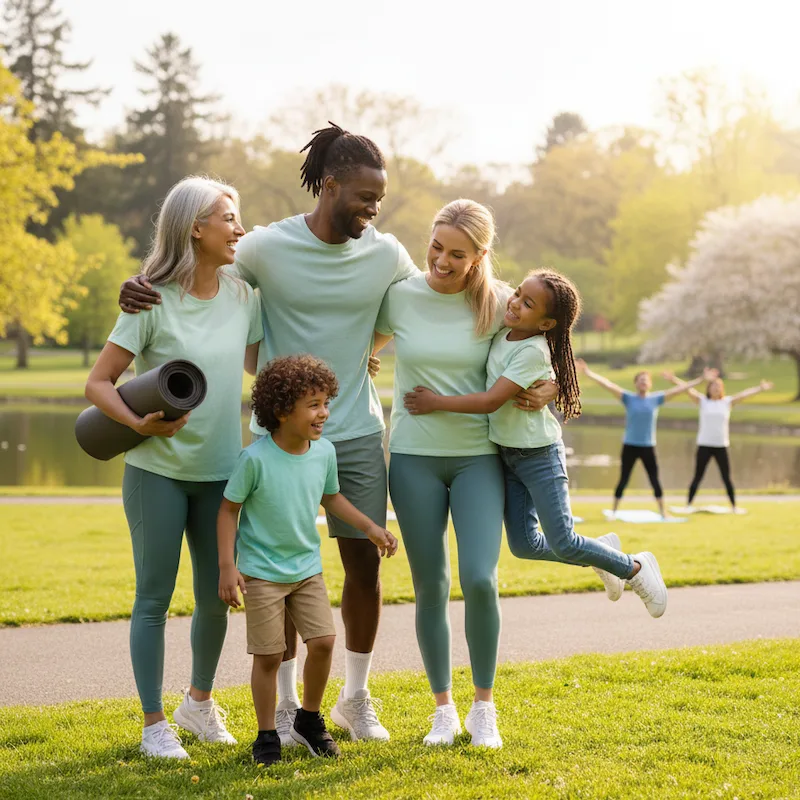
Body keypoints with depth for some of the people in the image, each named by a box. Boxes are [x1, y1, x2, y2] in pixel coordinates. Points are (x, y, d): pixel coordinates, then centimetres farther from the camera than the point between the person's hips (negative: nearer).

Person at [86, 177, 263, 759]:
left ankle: (200, 701, 33)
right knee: (154, 597, 2)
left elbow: (258, 363, 19)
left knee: (217, 596, 10)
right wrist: (139, 423, -27)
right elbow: (98, 383, -9)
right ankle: (155, 724, 13)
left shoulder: (243, 295, 3)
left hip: (221, 471, 5)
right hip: (158, 471, -4)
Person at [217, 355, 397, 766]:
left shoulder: (324, 452, -3)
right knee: (268, 655, -1)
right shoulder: (255, 458, -19)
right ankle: (267, 737, 15)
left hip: (307, 567, 5)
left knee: (323, 641, -3)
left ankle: (309, 720, 20)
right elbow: (229, 509, -10)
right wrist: (227, 566, -14)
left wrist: (369, 526, 8)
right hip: (262, 572, -4)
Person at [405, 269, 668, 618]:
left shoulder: (533, 352, -23)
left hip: (539, 453, -8)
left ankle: (635, 568, 15)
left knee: (561, 543, -8)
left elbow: (491, 401, -27)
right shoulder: (503, 331, 0)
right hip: (506, 454, 8)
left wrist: (435, 402, -23)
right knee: (524, 545, 5)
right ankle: (602, 550, 27)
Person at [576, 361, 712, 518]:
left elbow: (679, 389, 2)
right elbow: (608, 384, -10)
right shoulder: (628, 398, -3)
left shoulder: (656, 399, 2)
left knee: (655, 480, 5)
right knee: (623, 480, 4)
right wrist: (588, 373, -18)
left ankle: (663, 511, 15)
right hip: (630, 446, -1)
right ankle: (613, 510, 13)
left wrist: (701, 380, 2)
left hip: (648, 447, 1)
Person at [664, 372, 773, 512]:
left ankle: (734, 506, 14)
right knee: (698, 477, 3)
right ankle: (688, 505, 9)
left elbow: (744, 394, -4)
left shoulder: (728, 402, 5)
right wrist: (674, 380, -20)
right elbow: (688, 390, -9)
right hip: (704, 445, -1)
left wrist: (760, 389, -15)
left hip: (721, 446, 1)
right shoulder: (702, 401, 2)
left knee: (726, 478, 5)